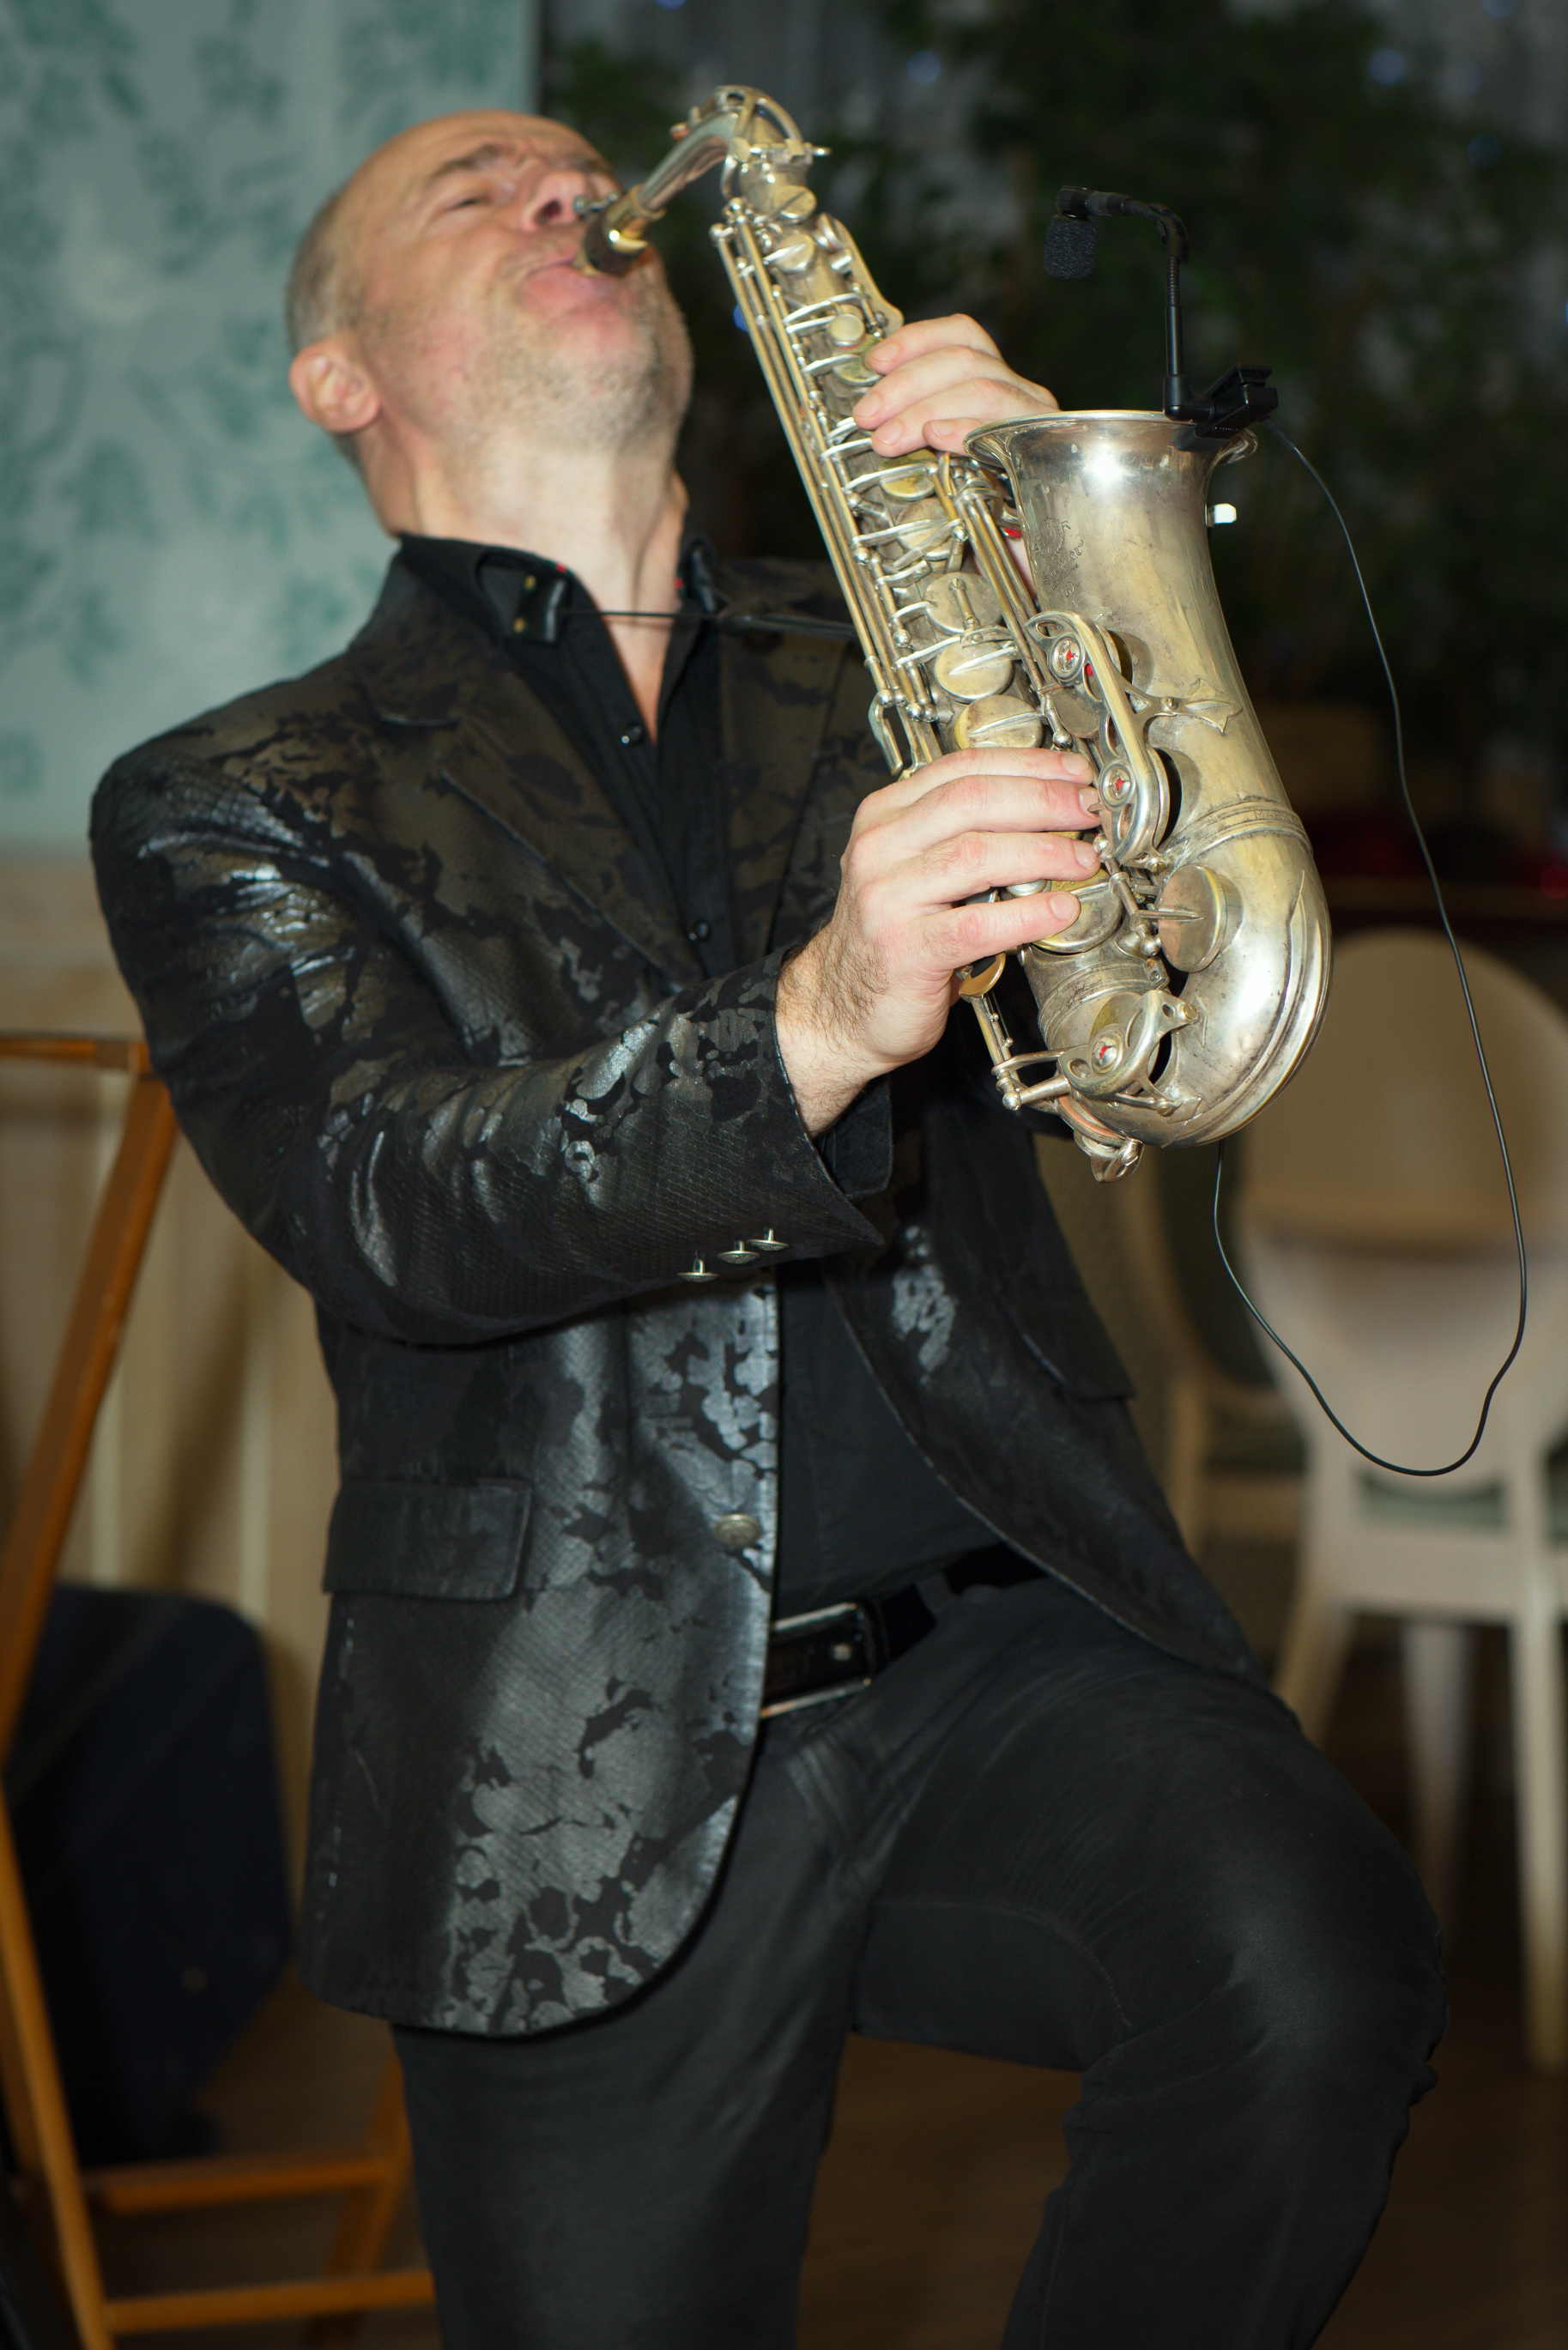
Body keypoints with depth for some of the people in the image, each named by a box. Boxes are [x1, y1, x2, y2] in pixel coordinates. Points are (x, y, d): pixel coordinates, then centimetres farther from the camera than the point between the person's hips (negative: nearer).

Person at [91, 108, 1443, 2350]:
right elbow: (386, 1204, -12)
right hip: (580, 1783, -1)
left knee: (1314, 1971, -26)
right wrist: (810, 1032, -30)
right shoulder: (235, 809, 7)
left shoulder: (870, 673, 17)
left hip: (1008, 1642, 1)